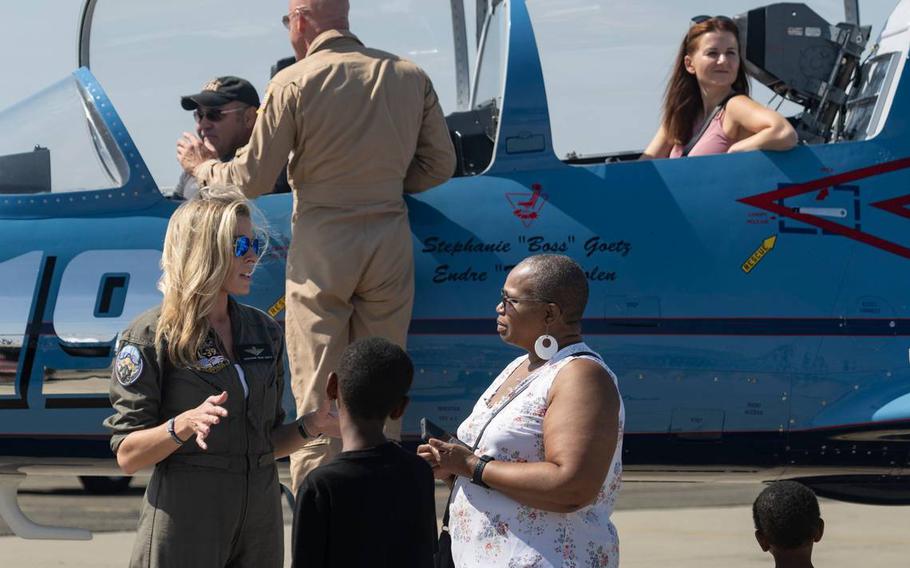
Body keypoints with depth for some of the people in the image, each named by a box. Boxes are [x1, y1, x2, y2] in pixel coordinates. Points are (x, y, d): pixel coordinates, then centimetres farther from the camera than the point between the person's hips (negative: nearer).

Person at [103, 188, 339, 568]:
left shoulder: (263, 332, 11)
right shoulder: (150, 338, -7)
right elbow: (127, 457, -10)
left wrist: (310, 427, -3)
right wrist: (183, 424, -25)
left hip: (259, 521, 5)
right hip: (184, 519, -5)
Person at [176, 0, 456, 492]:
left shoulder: (294, 84, -8)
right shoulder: (410, 77, 5)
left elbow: (252, 180, -4)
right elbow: (439, 165, 10)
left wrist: (201, 166, 15)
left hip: (321, 248, -3)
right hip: (389, 245, 3)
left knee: (318, 397, 2)